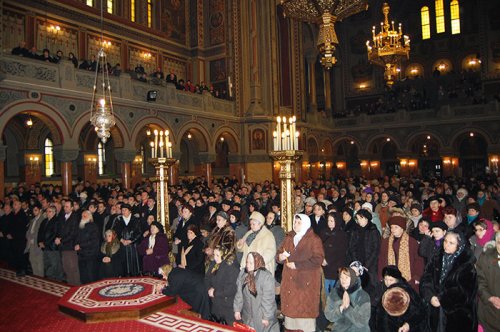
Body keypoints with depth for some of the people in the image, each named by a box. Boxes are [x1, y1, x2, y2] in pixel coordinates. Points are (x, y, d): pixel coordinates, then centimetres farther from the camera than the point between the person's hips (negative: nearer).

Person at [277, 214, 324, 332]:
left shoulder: (314, 240, -5)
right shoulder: (289, 238, 13)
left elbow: (318, 260, -14)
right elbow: (279, 253, 16)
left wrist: (297, 265, -15)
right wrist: (280, 256, -9)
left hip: (306, 281, -5)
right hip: (289, 280, 5)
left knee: (305, 307, -1)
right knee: (290, 306, 6)